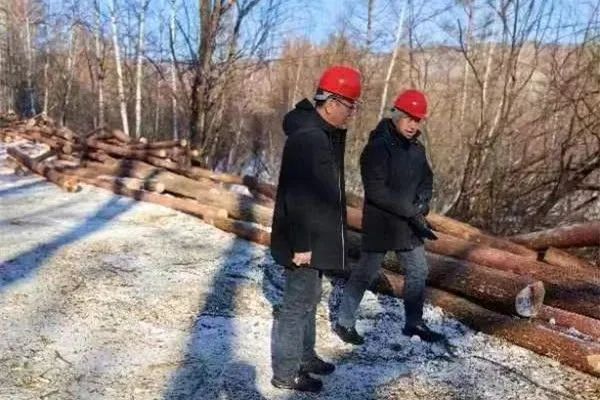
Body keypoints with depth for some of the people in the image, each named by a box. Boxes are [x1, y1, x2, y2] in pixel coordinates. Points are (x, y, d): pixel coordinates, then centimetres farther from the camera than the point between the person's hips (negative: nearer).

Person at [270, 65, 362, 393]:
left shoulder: (325, 132, 10)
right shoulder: (307, 137, -23)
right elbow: (298, 195, -26)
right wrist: (301, 244, -24)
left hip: (316, 237, 10)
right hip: (305, 241, -10)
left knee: (309, 298, 21)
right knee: (297, 303, 1)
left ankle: (305, 357, 37)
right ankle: (285, 373, 15)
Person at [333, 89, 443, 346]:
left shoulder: (416, 149, 6)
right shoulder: (377, 147, -18)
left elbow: (426, 179, 14)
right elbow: (376, 191, -24)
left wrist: (422, 202, -8)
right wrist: (413, 211, -22)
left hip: (409, 225, 8)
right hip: (380, 225, -8)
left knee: (418, 272, 15)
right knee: (365, 274, 4)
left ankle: (414, 323, 32)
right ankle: (344, 322, 21)